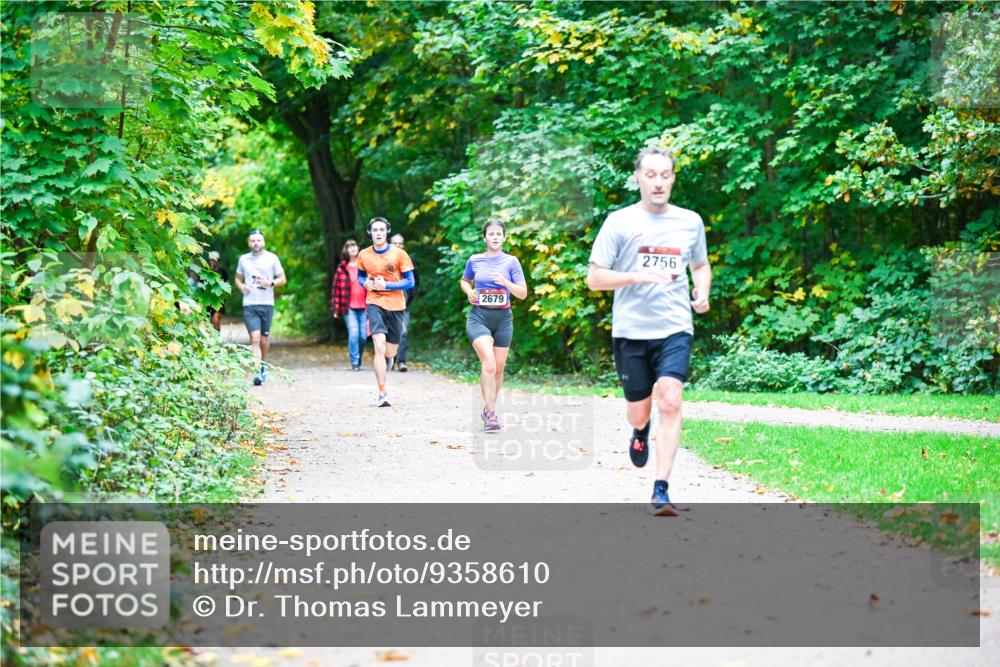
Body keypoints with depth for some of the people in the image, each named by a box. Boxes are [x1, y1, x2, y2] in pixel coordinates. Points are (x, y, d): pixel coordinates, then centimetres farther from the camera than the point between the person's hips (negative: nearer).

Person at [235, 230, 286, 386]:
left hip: (267, 304, 0)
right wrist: (241, 286, 0)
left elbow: (282, 279, 7)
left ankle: (263, 365, 32)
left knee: (264, 338, 8)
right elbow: (238, 278, 22)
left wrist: (270, 283, -13)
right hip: (249, 305, 0)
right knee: (254, 339, -12)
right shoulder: (244, 259, 10)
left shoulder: (272, 258, 4)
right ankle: (258, 372, -18)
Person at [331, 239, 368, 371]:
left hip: (364, 307, 2)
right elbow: (336, 288, 4)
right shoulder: (342, 268, 3)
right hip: (349, 307, -2)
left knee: (363, 336, 2)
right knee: (353, 333, -15)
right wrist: (336, 308, -1)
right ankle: (354, 362, -8)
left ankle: (359, 360, 23)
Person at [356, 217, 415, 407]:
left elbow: (410, 282, -4)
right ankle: (382, 393, -19)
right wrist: (366, 283, -5)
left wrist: (386, 285, -17)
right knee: (379, 346, -20)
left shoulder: (399, 254, -5)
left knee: (389, 353, 9)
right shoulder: (364, 255, 2)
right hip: (375, 303, -1)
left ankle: (381, 374, 45)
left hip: (395, 306, 1)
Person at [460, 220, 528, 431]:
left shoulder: (511, 261, 1)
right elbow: (464, 281, 22)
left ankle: (489, 407, 28)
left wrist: (506, 282, -17)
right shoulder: (475, 260, 4)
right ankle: (491, 413, -20)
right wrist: (469, 291, 1)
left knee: (499, 368, 8)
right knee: (488, 363, -20)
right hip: (478, 317, -2)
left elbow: (523, 293, 0)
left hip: (503, 318, 2)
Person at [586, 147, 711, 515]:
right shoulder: (619, 222, -2)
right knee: (638, 413, 9)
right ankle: (640, 432, 49)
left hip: (675, 329, 1)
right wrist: (639, 276, -17)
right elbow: (594, 278, -3)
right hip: (630, 330, -1)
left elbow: (701, 265, 25)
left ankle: (661, 491, -13)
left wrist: (702, 293, 3)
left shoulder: (690, 221, 8)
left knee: (670, 403, -17)